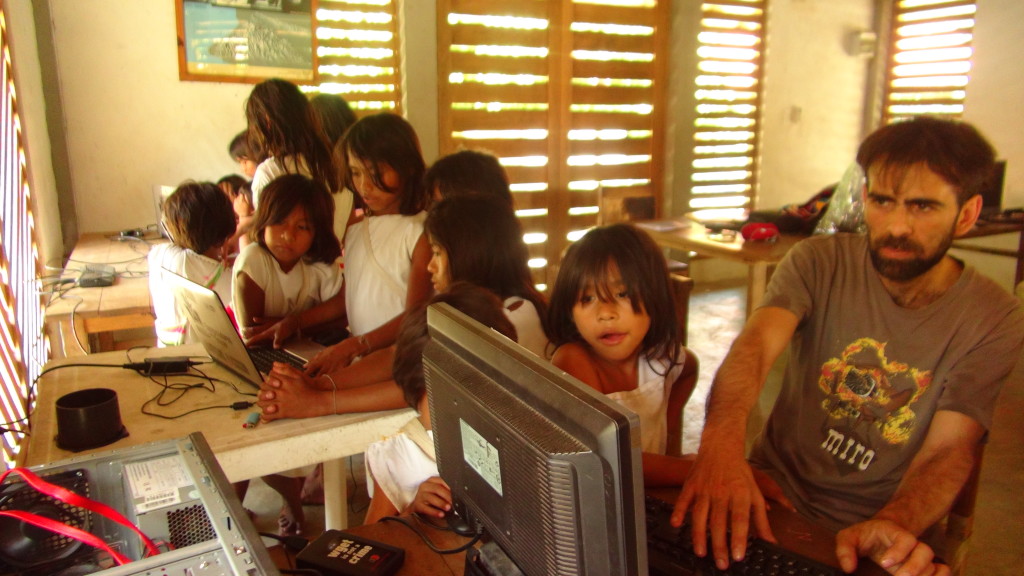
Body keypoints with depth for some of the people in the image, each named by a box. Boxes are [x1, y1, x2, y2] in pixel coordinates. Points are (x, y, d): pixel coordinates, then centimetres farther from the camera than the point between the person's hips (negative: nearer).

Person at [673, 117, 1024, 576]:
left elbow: (949, 450, -12)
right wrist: (721, 442, -44)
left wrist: (895, 526, -34)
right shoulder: (820, 262, -6)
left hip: (887, 525, 1)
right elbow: (756, 343, -23)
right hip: (776, 491, 0)